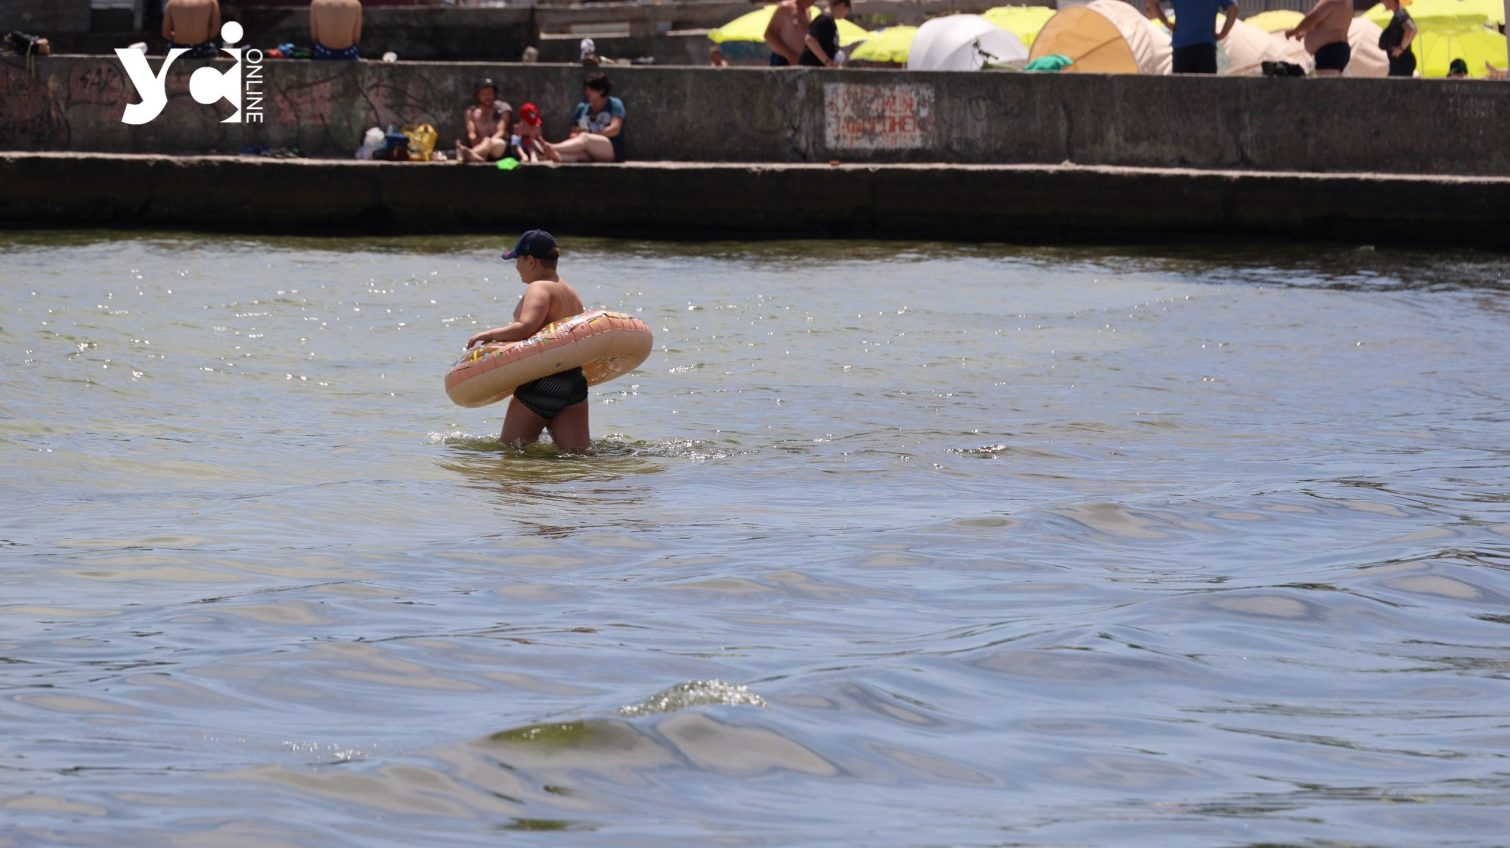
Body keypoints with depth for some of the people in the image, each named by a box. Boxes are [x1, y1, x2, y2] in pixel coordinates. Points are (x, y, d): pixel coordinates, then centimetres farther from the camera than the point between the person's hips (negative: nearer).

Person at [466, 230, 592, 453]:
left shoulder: (539, 288, -10)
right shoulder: (571, 293, 18)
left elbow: (526, 327, -24)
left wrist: (488, 335, -12)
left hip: (541, 384, -8)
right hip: (575, 383, 8)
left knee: (510, 449, 4)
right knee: (578, 454, 2)